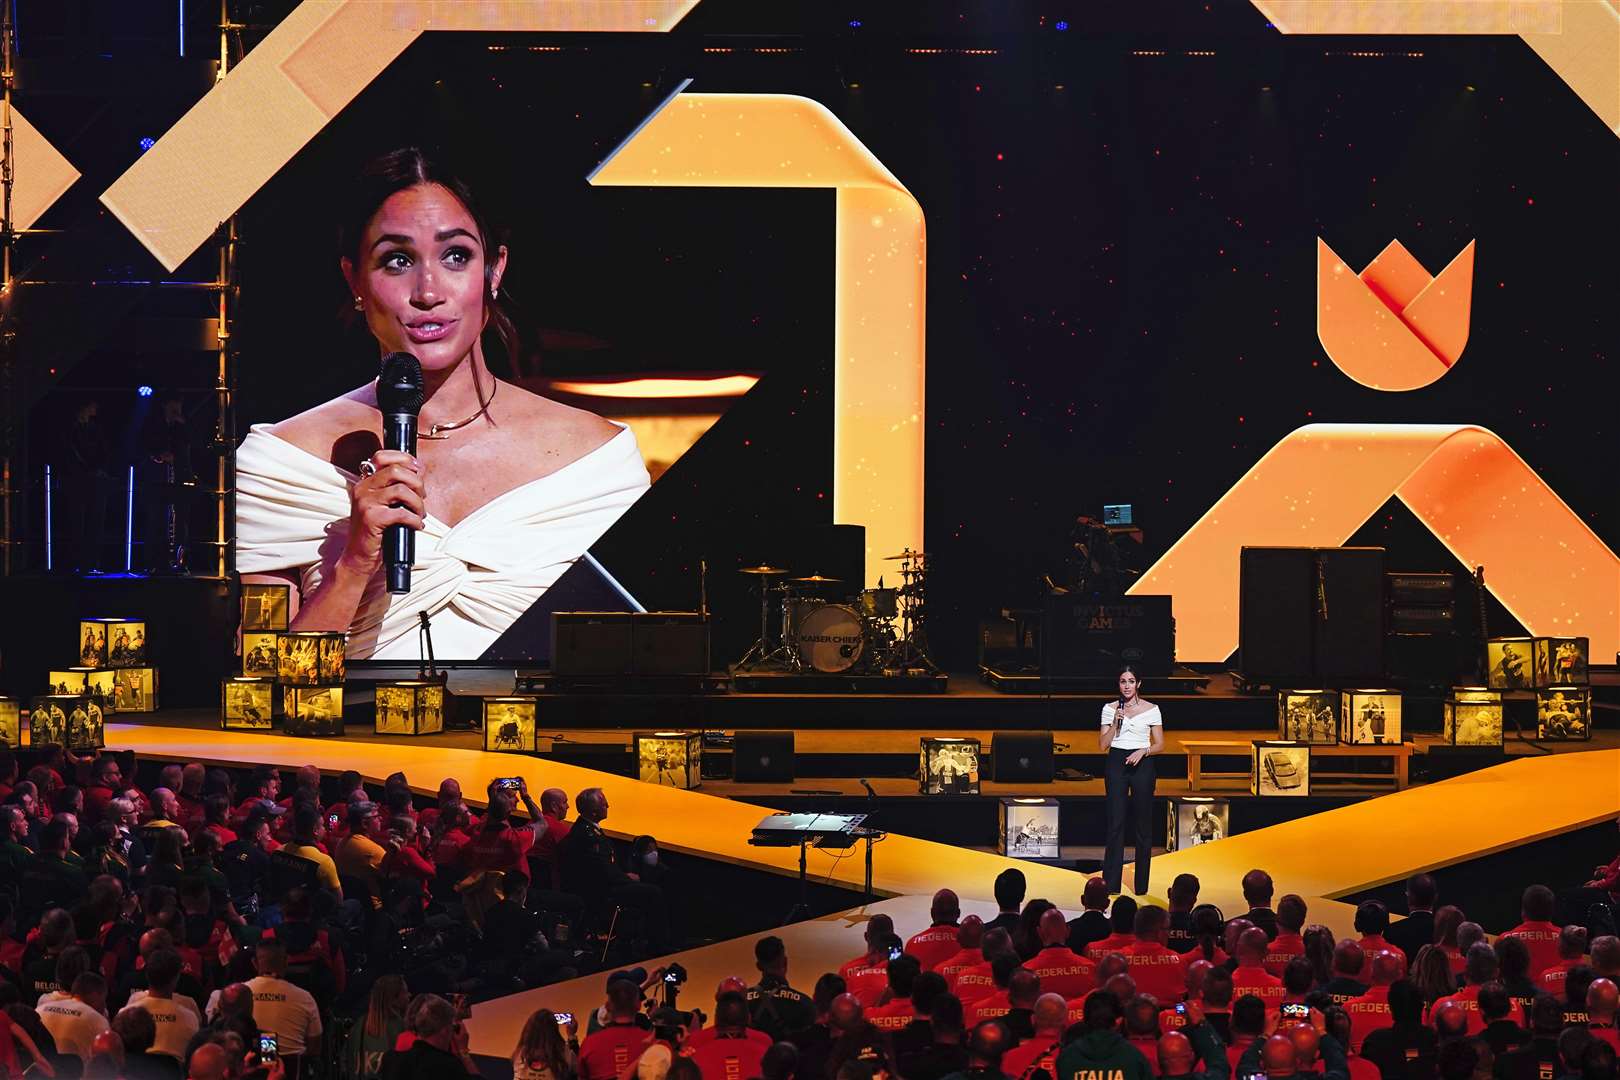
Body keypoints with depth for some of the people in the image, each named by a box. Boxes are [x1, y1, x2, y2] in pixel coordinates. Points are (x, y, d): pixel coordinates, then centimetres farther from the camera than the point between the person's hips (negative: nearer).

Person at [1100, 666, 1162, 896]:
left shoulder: (1151, 709, 3)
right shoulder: (1110, 709, 6)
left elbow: (1160, 744, 4)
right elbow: (1104, 745, 2)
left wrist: (1143, 751, -14)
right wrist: (1115, 722, -11)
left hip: (1142, 763, 0)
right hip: (1117, 763, 0)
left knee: (1143, 823, 2)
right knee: (1115, 822, -5)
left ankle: (1141, 884, 9)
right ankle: (1111, 883, -5)